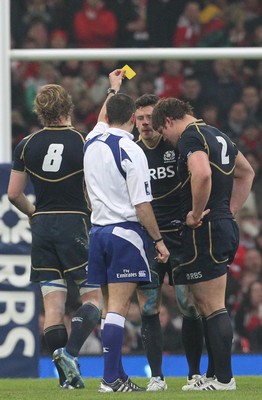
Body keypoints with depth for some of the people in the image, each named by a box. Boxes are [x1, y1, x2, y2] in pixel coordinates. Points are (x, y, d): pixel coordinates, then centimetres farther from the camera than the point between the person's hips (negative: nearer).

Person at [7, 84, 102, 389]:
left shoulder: (27, 145, 3)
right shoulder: (83, 142, -8)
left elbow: (14, 194, 7)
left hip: (42, 226, 4)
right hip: (75, 224, -4)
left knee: (52, 303, 3)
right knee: (92, 296, 3)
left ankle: (67, 376, 0)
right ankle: (70, 352, -21)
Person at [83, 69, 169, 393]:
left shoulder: (92, 141, 7)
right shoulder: (130, 151, -13)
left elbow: (103, 119, 33)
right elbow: (142, 205, -14)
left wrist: (113, 89, 48)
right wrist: (158, 240, -6)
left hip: (98, 230, 7)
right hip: (125, 232, -7)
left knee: (110, 306, 11)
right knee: (118, 307, -9)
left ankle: (116, 374, 13)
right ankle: (111, 378, -13)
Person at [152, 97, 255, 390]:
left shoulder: (190, 137, -12)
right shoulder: (218, 135, 18)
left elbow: (202, 174, -32)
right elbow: (246, 172, 31)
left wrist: (196, 215, -19)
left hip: (205, 231, -10)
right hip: (226, 228, 10)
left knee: (213, 308, -7)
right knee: (206, 306, 15)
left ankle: (224, 378, -7)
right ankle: (213, 374, 17)